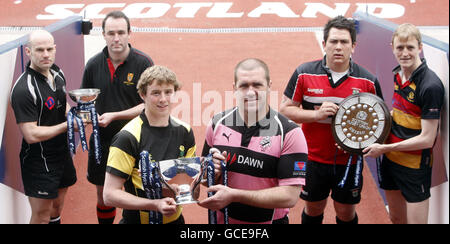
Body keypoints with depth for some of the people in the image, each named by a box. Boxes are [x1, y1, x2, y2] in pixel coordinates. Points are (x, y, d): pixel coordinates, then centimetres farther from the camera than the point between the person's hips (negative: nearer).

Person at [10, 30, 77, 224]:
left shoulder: (57, 73, 2)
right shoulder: (24, 89, -25)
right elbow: (31, 134, -27)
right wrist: (68, 125, -22)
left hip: (62, 154, 8)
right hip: (39, 162, -8)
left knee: (57, 208, 22)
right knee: (41, 216, 2)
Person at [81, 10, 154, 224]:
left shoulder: (143, 63, -10)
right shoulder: (94, 64, 0)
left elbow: (148, 105, -12)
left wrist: (114, 116, -19)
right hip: (102, 140, 3)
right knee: (103, 194, 15)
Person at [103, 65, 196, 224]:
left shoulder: (184, 131, 0)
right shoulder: (128, 137, -18)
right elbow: (110, 195, -19)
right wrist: (155, 205, -29)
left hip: (175, 219, 5)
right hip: (139, 219, -5)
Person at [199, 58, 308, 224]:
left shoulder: (290, 133, -18)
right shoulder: (218, 124, -6)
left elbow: (290, 197, -23)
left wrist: (234, 195, -27)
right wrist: (212, 172, -18)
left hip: (269, 220, -3)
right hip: (222, 219, 3)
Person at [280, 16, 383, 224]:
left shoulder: (368, 81, -5)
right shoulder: (304, 74, -6)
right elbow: (285, 110, -3)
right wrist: (317, 114, -19)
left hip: (349, 162, 0)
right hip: (313, 160, 0)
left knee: (346, 213, 14)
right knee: (313, 210, 17)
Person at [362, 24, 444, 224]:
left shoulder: (430, 85, -22)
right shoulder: (398, 74, 3)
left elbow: (427, 139, -21)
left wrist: (383, 148, -17)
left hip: (415, 164, -8)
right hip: (391, 159, 8)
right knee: (395, 217, 19)